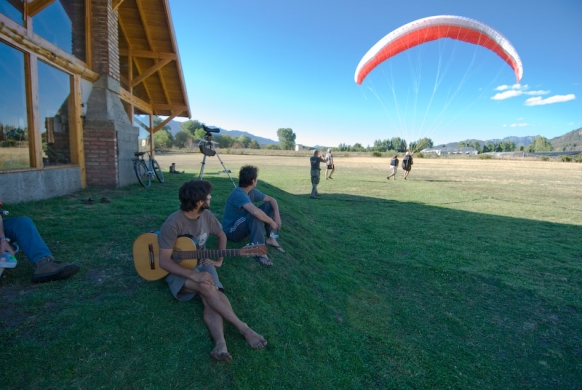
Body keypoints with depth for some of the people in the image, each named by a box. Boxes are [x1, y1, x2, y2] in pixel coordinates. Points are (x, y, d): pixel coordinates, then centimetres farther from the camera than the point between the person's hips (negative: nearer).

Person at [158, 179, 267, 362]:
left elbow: (221, 235, 15)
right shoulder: (173, 223, -22)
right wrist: (193, 275, -31)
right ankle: (243, 328, -31)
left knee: (210, 298, -26)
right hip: (178, 270, -5)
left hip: (202, 264, 5)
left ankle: (220, 345, -43)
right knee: (207, 287, -34)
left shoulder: (207, 215, -4)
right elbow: (164, 261, -22)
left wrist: (219, 260, 5)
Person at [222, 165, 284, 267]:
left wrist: (277, 215, -12)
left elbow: (272, 200, 5)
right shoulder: (238, 193, -29)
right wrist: (271, 222, -31)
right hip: (232, 230, -9)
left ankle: (271, 239, -4)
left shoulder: (252, 191, -3)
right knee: (256, 215, -35)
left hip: (246, 225, 9)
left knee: (269, 205, -3)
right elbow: (255, 211, -45)